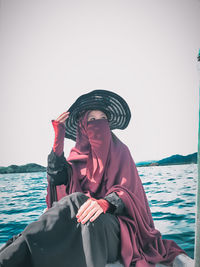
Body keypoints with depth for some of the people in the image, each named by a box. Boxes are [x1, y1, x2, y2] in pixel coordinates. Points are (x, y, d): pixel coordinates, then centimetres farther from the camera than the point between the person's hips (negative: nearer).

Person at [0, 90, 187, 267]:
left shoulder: (119, 151, 8)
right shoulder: (78, 155, 15)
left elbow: (126, 190, -6)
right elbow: (56, 178, -3)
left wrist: (104, 203, -29)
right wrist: (59, 137, -4)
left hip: (112, 224, -2)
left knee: (76, 200, -34)